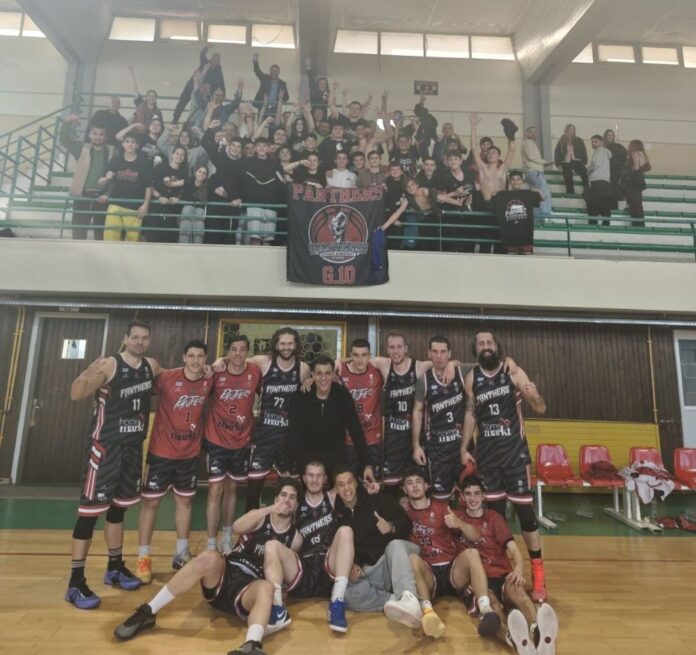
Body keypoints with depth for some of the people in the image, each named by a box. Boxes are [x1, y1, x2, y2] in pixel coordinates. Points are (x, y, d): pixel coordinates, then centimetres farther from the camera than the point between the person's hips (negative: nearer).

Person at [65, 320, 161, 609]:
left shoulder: (151, 366, 3)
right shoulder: (109, 365, -15)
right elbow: (76, 395, -22)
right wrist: (86, 375, -43)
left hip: (134, 446, 6)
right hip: (106, 445, -6)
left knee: (119, 507, 17)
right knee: (91, 509, -2)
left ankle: (115, 568, 31)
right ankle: (76, 583, 10)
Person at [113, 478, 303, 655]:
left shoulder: (295, 539, 10)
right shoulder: (259, 517, 6)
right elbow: (237, 526, -16)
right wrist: (271, 509, -26)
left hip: (248, 590, -1)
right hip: (224, 577, 1)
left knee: (267, 587, -36)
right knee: (209, 558, -31)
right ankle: (148, 612, -19)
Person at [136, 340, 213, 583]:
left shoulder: (209, 382, -7)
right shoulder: (166, 378, -18)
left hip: (190, 453, 4)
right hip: (161, 451, -3)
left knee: (185, 501, 15)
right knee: (150, 501, 5)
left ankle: (181, 553, 31)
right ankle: (143, 558, 21)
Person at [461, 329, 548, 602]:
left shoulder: (513, 372, -7)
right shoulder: (471, 378, 1)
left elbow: (541, 410, -6)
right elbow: (471, 414, 8)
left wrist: (534, 396, -28)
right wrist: (464, 448, 5)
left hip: (514, 450, -2)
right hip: (486, 452, 3)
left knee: (525, 509, -1)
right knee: (493, 510, 12)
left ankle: (537, 572, 14)